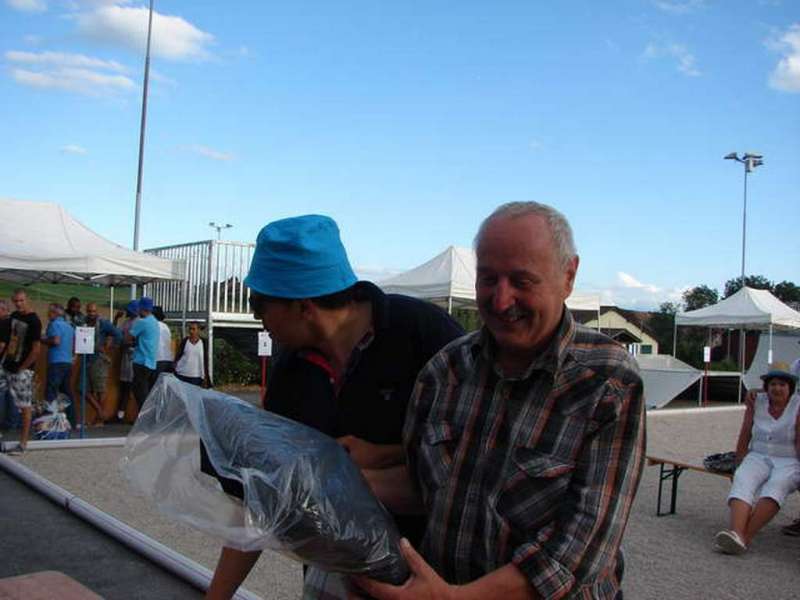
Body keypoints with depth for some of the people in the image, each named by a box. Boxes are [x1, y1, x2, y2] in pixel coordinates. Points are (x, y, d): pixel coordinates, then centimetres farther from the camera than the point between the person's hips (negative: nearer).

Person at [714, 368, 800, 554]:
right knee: (742, 481, -30)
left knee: (776, 486, -35)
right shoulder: (757, 402, 6)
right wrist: (738, 464, 10)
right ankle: (736, 533, -53)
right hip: (758, 457, 3)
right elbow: (745, 436, 9)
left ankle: (745, 537, -46)